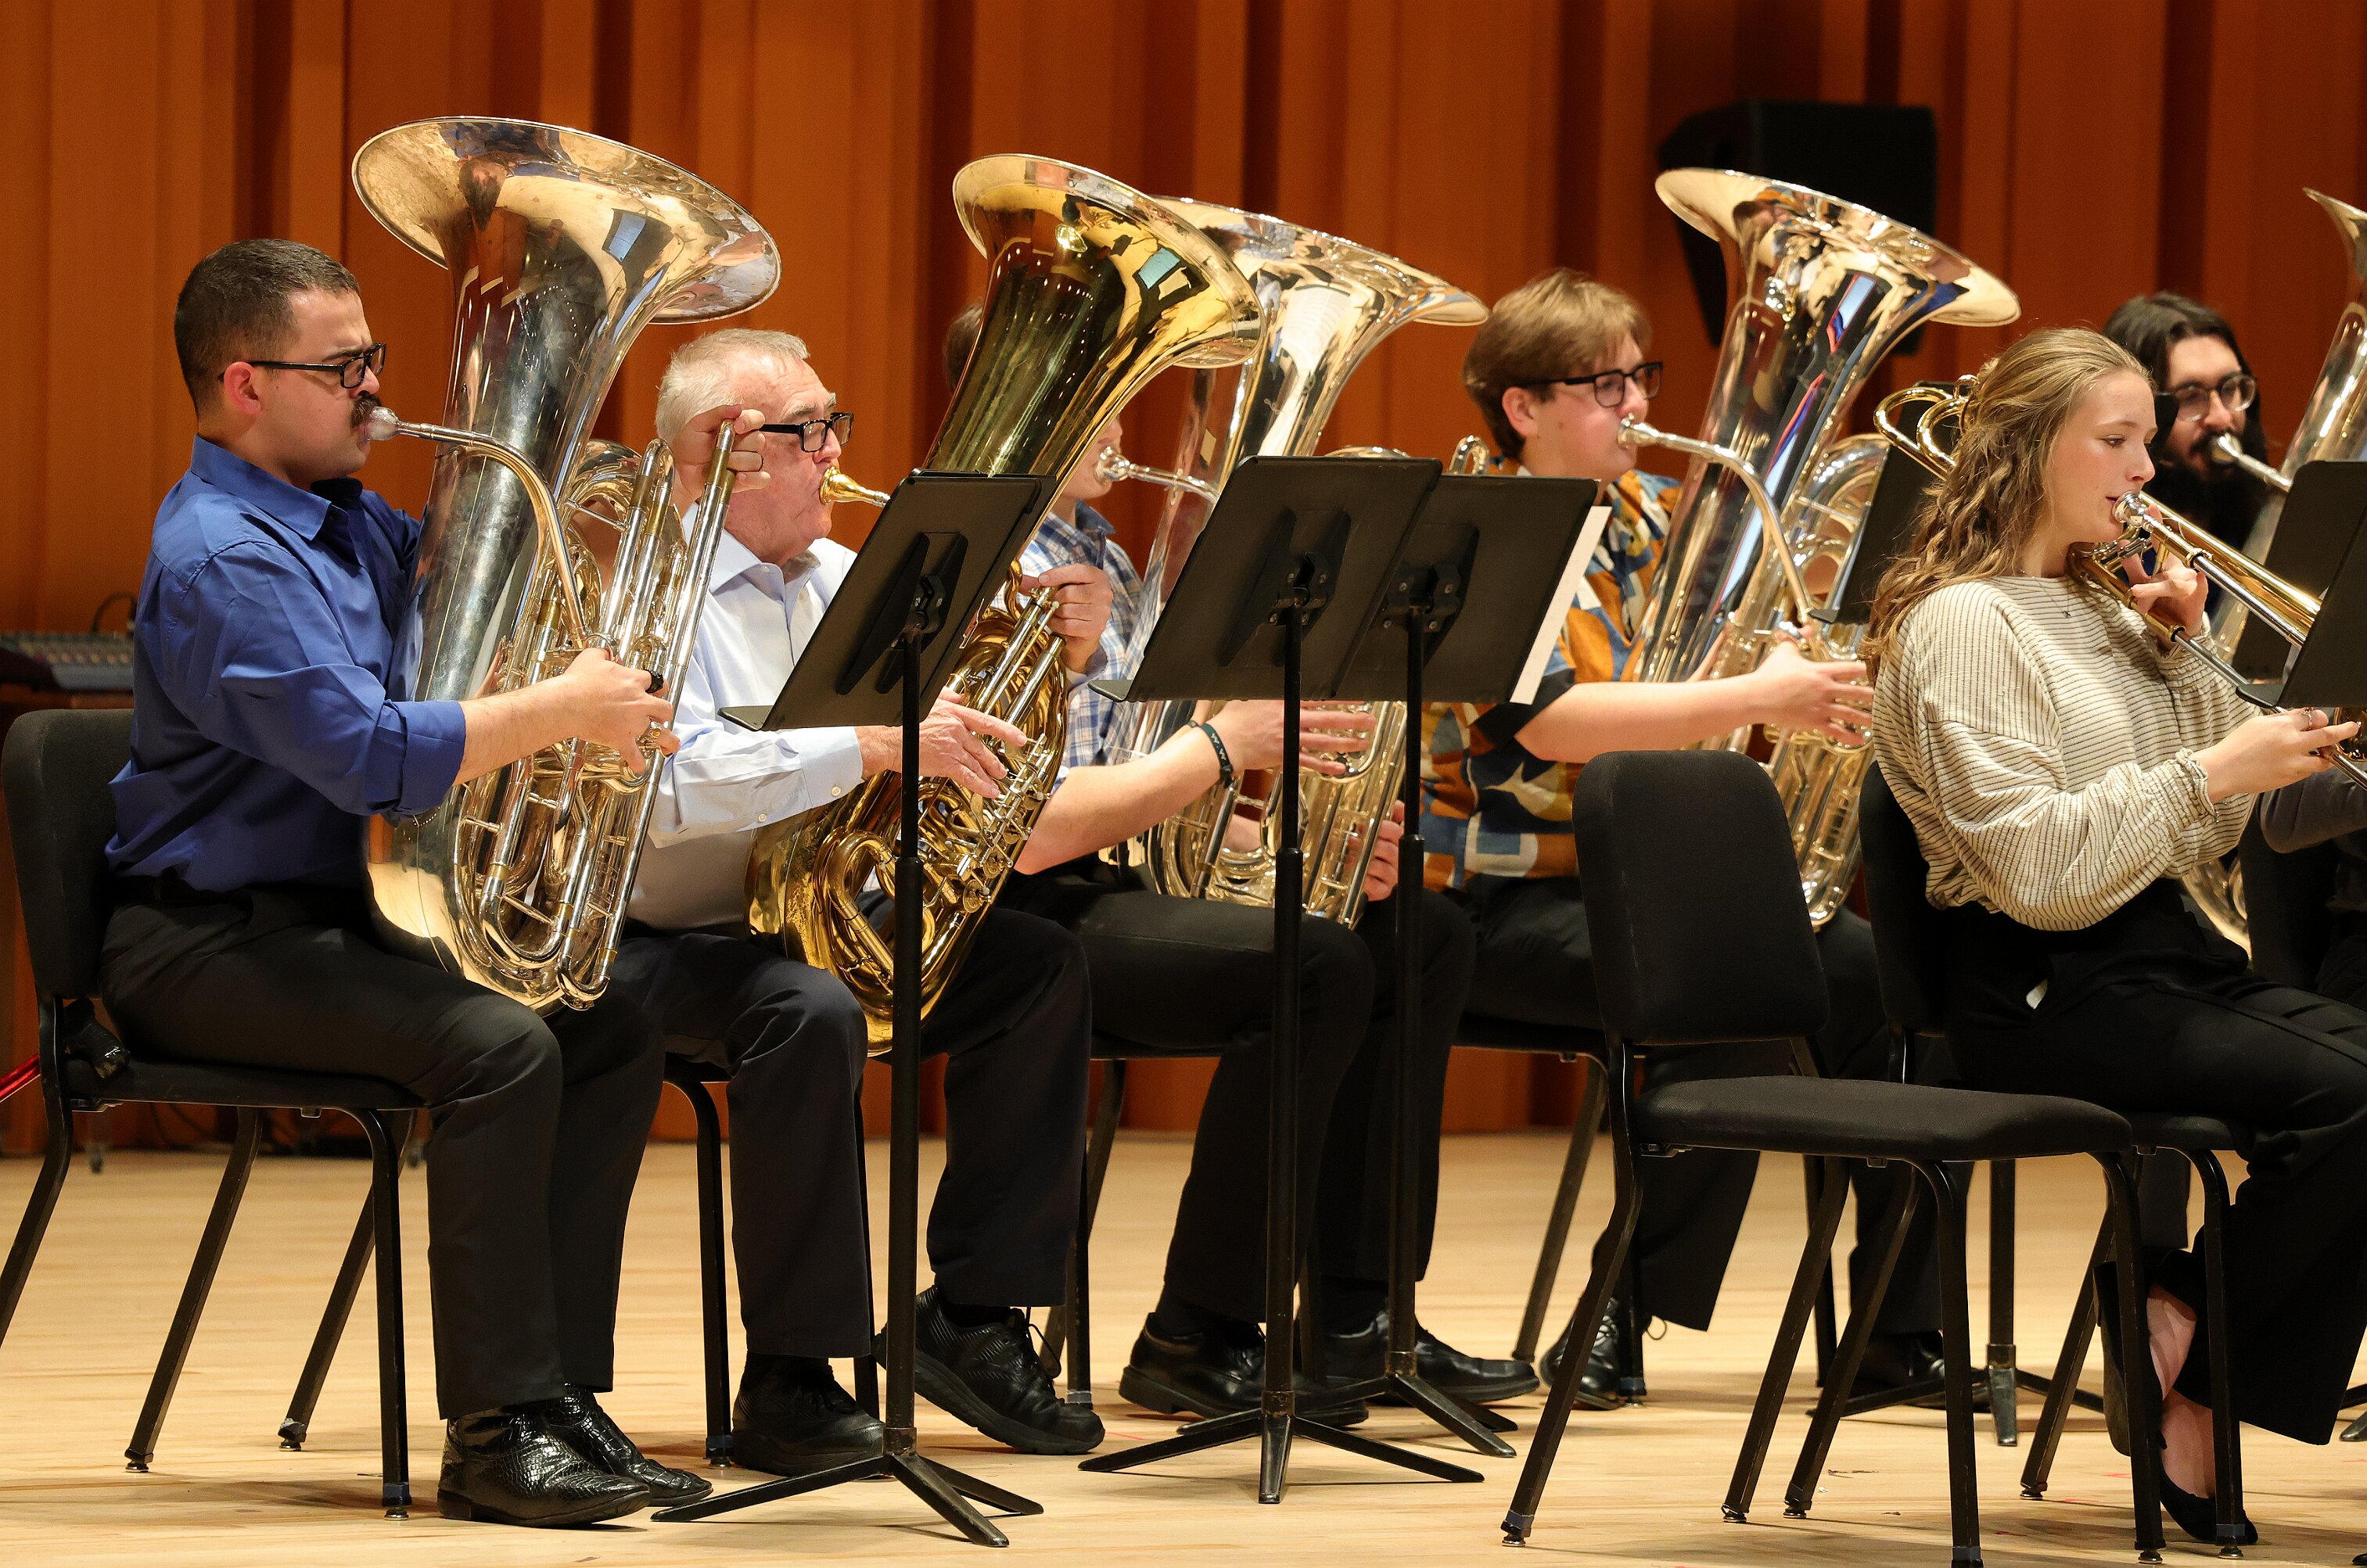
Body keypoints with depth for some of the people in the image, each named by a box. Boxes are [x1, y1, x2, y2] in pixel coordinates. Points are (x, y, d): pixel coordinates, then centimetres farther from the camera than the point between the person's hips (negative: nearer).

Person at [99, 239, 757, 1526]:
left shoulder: (346, 524, 14)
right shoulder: (222, 560, -19)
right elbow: (369, 755, -29)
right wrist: (563, 710, -23)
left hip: (332, 918, 10)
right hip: (208, 948, -10)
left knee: (613, 1032, -3)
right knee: (498, 1045, -29)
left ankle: (558, 1396, -3)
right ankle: (497, 1433, -24)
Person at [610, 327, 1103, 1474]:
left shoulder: (838, 580, 12)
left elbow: (971, 732, 16)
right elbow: (671, 788, -31)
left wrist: (1053, 657, -4)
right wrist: (874, 743, -35)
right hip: (665, 942, -8)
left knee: (1037, 967, -8)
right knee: (809, 1010, -36)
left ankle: (974, 1319, -3)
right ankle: (788, 1382, -27)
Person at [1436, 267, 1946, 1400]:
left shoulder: (1657, 518, 13)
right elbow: (1551, 720, -25)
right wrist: (1760, 699, -32)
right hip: (1514, 903, -7)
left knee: (1880, 970, -14)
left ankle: (1902, 1328, -9)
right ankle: (1625, 1309, -19)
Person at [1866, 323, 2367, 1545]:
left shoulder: (2097, 612, 19)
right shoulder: (1962, 625, -9)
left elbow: (2203, 838, 16)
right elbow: (2038, 869, -19)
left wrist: (2185, 658, 5)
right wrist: (2216, 770, -19)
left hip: (2164, 953, 9)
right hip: (2040, 996, -9)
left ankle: (2204, 1413, -11)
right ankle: (2183, 1333, -8)